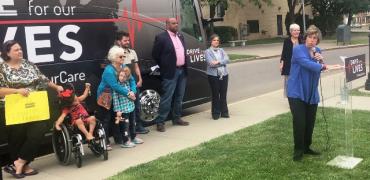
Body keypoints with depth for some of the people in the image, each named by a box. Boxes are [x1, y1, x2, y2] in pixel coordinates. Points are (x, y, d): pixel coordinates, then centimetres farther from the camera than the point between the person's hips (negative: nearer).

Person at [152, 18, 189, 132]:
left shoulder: (180, 36, 14)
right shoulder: (161, 37, -9)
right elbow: (155, 55, -6)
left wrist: (185, 66, 13)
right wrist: (164, 67, -1)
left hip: (182, 71, 7)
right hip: (170, 72, -7)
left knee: (179, 97, 14)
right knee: (167, 98, -6)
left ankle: (176, 118, 26)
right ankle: (160, 122, 1)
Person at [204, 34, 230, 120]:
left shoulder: (221, 50, 15)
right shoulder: (207, 51, 2)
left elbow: (227, 59, -1)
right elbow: (210, 63, -12)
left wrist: (218, 62, -17)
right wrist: (222, 63, -7)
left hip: (224, 75, 4)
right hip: (213, 75, -4)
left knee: (223, 94, 7)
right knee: (215, 95, 0)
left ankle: (224, 112, 16)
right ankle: (215, 113, 9)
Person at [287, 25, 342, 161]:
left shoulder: (317, 51, 9)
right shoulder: (298, 50, -13)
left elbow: (318, 69, 12)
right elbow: (307, 64, -30)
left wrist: (321, 60, -8)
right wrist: (324, 66, -41)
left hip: (311, 93, 6)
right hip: (297, 92, -6)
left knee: (310, 122, 10)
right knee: (299, 122, -9)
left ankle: (306, 147, 27)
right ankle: (298, 150, 6)